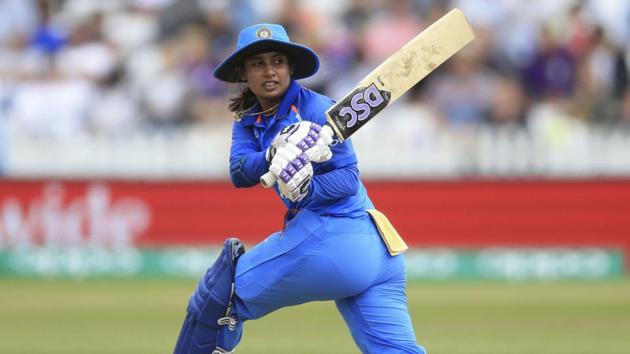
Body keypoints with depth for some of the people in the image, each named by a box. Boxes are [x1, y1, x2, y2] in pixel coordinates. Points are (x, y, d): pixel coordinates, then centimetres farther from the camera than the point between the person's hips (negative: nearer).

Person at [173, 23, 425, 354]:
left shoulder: (318, 109, -7)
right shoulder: (248, 119, 14)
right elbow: (239, 172, -3)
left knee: (217, 295, 1)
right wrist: (274, 155, -23)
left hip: (327, 235, -8)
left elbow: (348, 178, -11)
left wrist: (307, 190, -30)